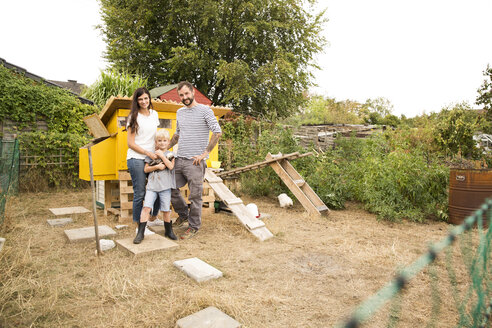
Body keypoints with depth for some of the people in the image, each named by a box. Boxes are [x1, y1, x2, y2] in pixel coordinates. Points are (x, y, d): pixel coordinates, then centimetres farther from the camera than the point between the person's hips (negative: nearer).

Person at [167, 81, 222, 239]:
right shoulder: (180, 112, 16)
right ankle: (183, 214, 34)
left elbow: (217, 132, -12)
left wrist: (205, 154, -14)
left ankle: (194, 226, 17)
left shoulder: (204, 110, -5)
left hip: (195, 161, -7)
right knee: (171, 189, 11)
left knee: (195, 196, 0)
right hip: (179, 159, 7)